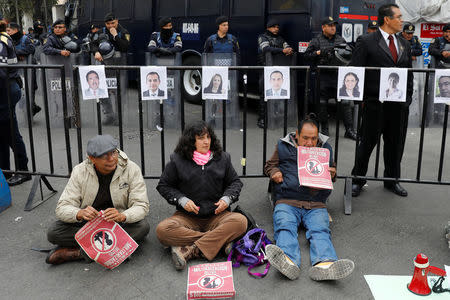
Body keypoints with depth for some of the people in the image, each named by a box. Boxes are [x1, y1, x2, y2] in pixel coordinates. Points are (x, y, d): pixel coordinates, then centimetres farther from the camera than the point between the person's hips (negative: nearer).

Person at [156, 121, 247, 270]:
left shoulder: (222, 158, 8)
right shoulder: (177, 160, 3)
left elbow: (235, 182, 17)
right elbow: (164, 185, 8)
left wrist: (227, 198, -3)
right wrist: (182, 200, -8)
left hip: (216, 215, 1)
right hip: (187, 217, -1)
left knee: (240, 221, -31)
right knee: (163, 230, -31)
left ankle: (190, 251, -35)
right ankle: (220, 241, -26)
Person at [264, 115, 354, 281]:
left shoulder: (325, 148, 18)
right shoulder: (283, 146, 13)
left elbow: (332, 169, 31)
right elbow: (270, 165, 24)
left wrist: (332, 174, 6)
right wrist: (274, 172, -1)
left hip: (316, 205, 1)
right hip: (287, 201, -1)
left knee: (320, 230, -29)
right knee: (285, 227, -32)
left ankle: (324, 264, -54)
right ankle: (289, 262, -57)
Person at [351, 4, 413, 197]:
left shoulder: (404, 45, 14)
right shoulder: (367, 42, -4)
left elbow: (409, 74, 18)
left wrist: (408, 98, 10)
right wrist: (361, 99, -8)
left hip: (399, 104, 5)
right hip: (375, 104, -5)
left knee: (396, 143, 13)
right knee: (367, 142, 4)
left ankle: (392, 179, 29)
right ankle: (357, 179, 19)